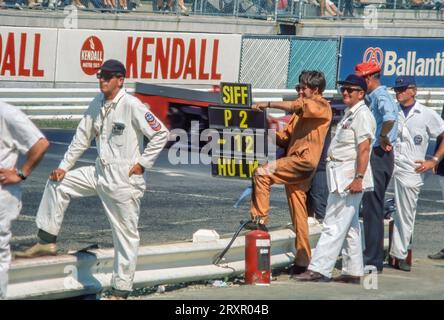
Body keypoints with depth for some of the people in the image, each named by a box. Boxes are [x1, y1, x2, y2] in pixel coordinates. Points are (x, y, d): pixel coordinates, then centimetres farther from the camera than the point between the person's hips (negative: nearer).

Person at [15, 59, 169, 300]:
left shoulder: (131, 105, -15)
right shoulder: (97, 104, 7)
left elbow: (161, 134, -15)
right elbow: (82, 138, 14)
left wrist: (142, 163, -13)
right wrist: (64, 167, 10)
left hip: (124, 178, -8)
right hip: (100, 172, 8)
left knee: (125, 234, -1)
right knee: (57, 183, 13)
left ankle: (121, 291, 5)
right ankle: (47, 241, 17)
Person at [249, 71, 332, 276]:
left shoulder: (322, 106, -1)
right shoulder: (303, 111, 27)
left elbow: (296, 105, -20)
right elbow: (286, 137, 24)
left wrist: (268, 105, -20)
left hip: (304, 160, -9)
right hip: (294, 162, 9)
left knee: (261, 174, -21)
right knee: (298, 215, 6)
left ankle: (260, 219, -18)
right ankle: (302, 261, 7)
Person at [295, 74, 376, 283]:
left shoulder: (362, 115, -12)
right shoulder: (349, 115, 20)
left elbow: (364, 149, -20)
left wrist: (358, 178, -25)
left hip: (349, 178, -11)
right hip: (341, 178, 11)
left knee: (334, 225, -12)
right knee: (349, 226, 12)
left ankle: (319, 269, -14)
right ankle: (353, 271, 16)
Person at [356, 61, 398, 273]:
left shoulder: (380, 97, -14)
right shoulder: (374, 97, 17)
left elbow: (389, 117, -35)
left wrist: (383, 138, -24)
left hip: (378, 157, -10)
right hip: (377, 156, 10)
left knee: (372, 208, -8)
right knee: (373, 208, 14)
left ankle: (373, 261, -6)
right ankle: (373, 257, 21)